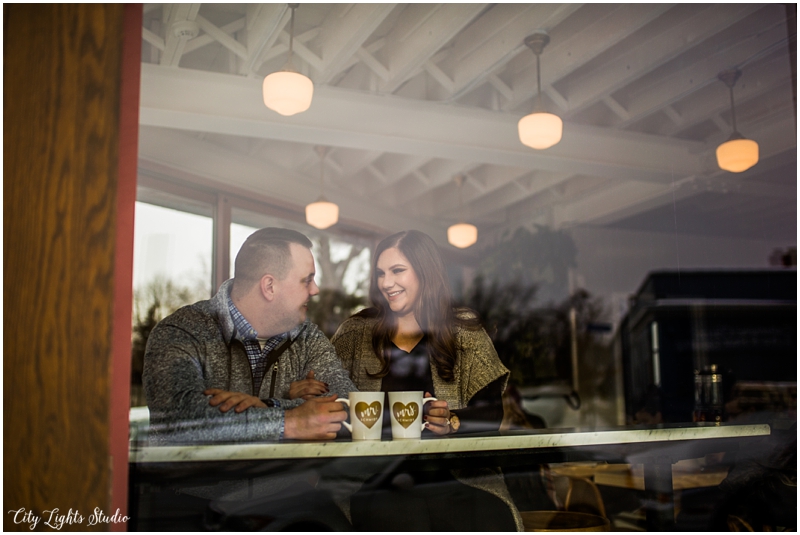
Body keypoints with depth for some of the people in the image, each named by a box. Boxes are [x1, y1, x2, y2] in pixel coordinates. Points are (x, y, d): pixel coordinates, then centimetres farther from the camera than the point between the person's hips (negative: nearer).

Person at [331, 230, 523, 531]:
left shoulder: (465, 330, 11)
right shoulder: (355, 332, 13)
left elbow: (492, 413, 4)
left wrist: (452, 421, -15)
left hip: (455, 476, 1)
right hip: (378, 480, -1)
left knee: (490, 520, -30)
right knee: (402, 523, -34)